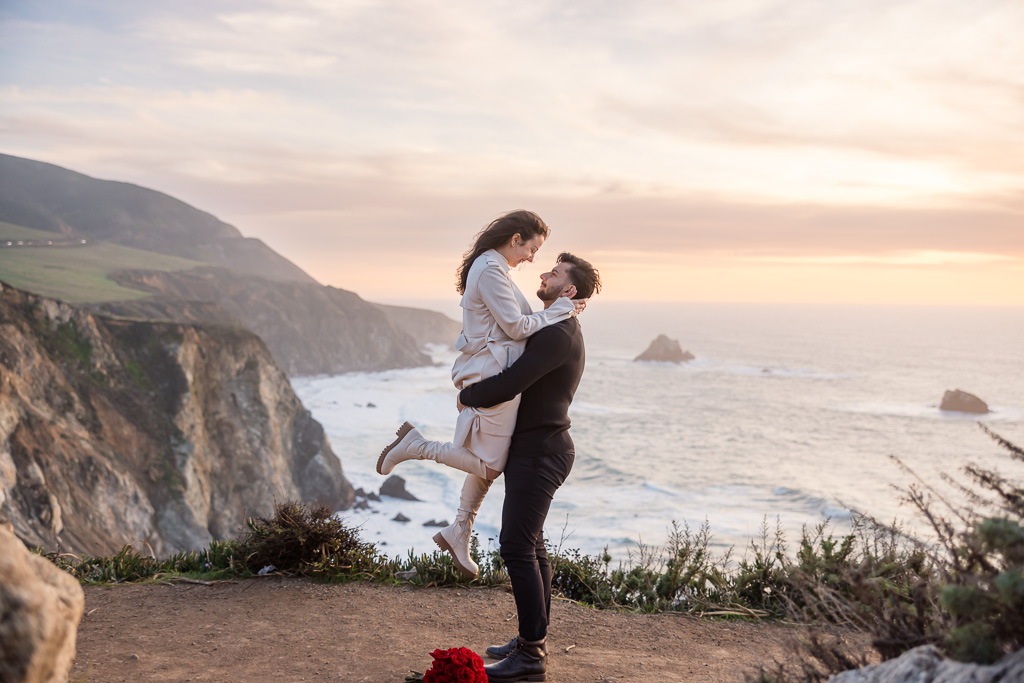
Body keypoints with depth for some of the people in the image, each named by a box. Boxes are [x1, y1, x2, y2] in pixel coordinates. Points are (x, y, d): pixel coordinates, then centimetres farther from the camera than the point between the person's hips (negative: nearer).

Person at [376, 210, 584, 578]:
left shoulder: (491, 268, 17)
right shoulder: (491, 271, -15)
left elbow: (513, 323, 18)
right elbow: (516, 327, -16)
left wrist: (555, 308, 10)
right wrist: (560, 310, -5)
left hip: (488, 373, 11)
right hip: (494, 375, -11)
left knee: (489, 462, 17)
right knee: (488, 466, -3)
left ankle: (459, 531, 27)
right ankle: (415, 445, 2)